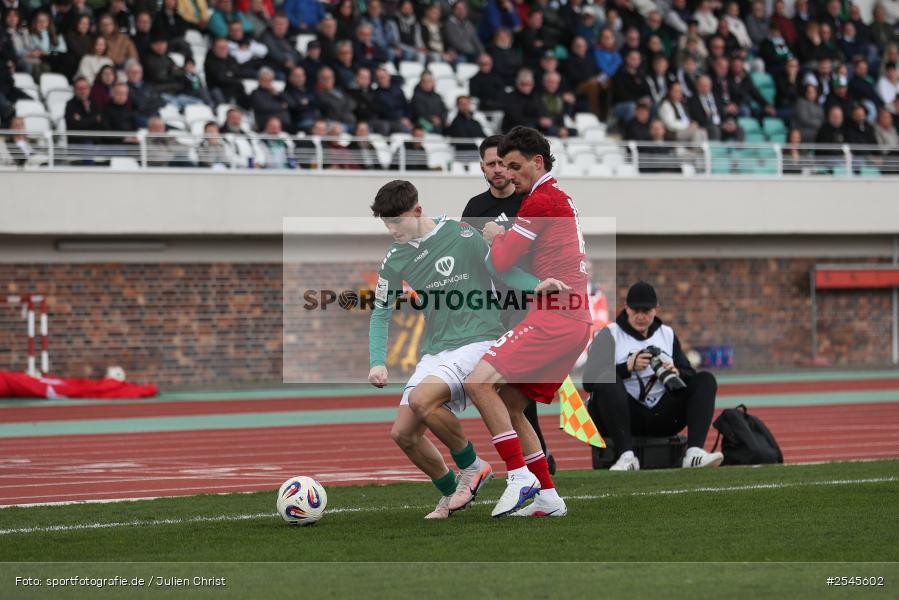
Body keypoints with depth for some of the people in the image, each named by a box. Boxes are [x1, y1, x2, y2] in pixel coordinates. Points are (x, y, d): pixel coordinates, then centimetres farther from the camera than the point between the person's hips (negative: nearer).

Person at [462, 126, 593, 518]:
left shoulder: (542, 199, -8)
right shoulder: (561, 199, 21)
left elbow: (501, 261, -9)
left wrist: (494, 237, 11)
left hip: (554, 316, -10)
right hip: (575, 320, 10)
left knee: (479, 382, -18)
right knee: (509, 406, 12)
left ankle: (520, 476, -20)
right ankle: (548, 497, 11)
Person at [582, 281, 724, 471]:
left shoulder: (667, 334, 17)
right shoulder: (609, 335, 3)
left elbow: (689, 376, 12)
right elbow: (588, 382, -9)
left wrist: (676, 373, -11)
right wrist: (628, 367, -18)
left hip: (661, 416, 4)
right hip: (626, 415, -4)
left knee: (706, 380, -12)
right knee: (608, 381, -33)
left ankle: (694, 452, -33)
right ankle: (627, 456, -43)